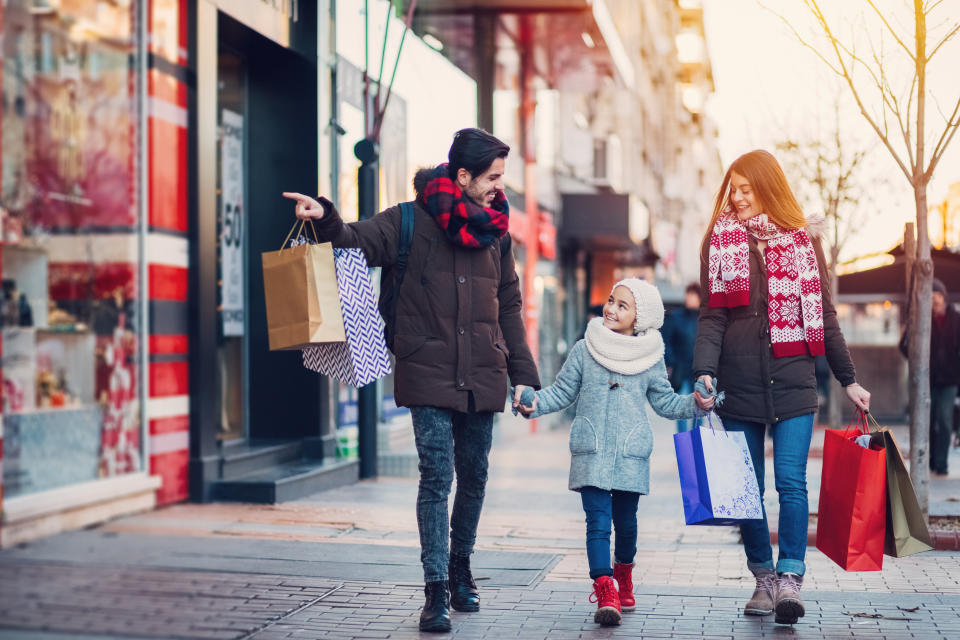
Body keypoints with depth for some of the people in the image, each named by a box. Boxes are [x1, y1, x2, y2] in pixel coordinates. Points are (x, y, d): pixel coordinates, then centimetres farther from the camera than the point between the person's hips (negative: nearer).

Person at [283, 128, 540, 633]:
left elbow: (509, 307, 17)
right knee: (436, 477, -9)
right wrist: (326, 220, -34)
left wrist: (523, 375, 14)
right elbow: (358, 242, -11)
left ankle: (460, 568, 32)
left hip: (482, 380, 4)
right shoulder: (411, 221, -2)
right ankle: (436, 591, -5)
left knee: (474, 477, 12)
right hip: (429, 376, -4)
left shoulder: (495, 232, 11)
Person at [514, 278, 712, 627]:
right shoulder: (584, 350, 2)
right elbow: (562, 392, 7)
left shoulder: (650, 358, 5)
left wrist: (694, 402, -1)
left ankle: (623, 573, 36)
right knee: (597, 520, -10)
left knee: (625, 520, 10)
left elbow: (664, 401, 13)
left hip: (631, 454, 1)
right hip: (591, 453, -1)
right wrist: (534, 403, -8)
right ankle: (605, 591, -13)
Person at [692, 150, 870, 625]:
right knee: (748, 487, 5)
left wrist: (849, 380, 11)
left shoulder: (803, 239, 7)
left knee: (791, 482, -10)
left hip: (792, 381, -1)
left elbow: (824, 315, 11)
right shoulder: (720, 239, 6)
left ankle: (791, 578, -7)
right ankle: (763, 578, 15)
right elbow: (712, 316, -1)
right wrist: (704, 371, -15)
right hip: (739, 385, 1)